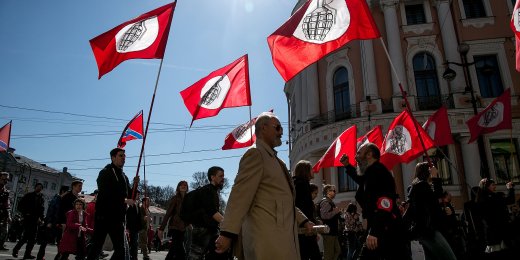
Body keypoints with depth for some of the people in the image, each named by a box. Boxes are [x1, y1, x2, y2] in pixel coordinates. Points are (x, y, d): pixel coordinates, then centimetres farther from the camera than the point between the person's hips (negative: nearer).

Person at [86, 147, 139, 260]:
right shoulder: (105, 172, -4)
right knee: (96, 248, -1)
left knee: (121, 250, 3)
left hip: (118, 218, 6)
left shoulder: (124, 176, 16)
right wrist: (124, 200, -16)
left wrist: (135, 185, -2)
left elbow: (130, 196, 16)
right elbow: (105, 194, -17)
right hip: (104, 216, -6)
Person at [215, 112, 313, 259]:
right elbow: (240, 195, -17)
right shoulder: (255, 154, -7)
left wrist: (303, 220, 23)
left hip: (282, 238, 9)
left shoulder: (273, 159, 21)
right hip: (267, 240, -9)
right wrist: (227, 233, -21)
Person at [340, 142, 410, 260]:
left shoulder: (378, 171, -13)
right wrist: (347, 166, 35)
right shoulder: (371, 173, 19)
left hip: (386, 231, -10)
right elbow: (361, 178, 45)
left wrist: (374, 232, -32)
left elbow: (384, 203, -25)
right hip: (381, 230, 10)